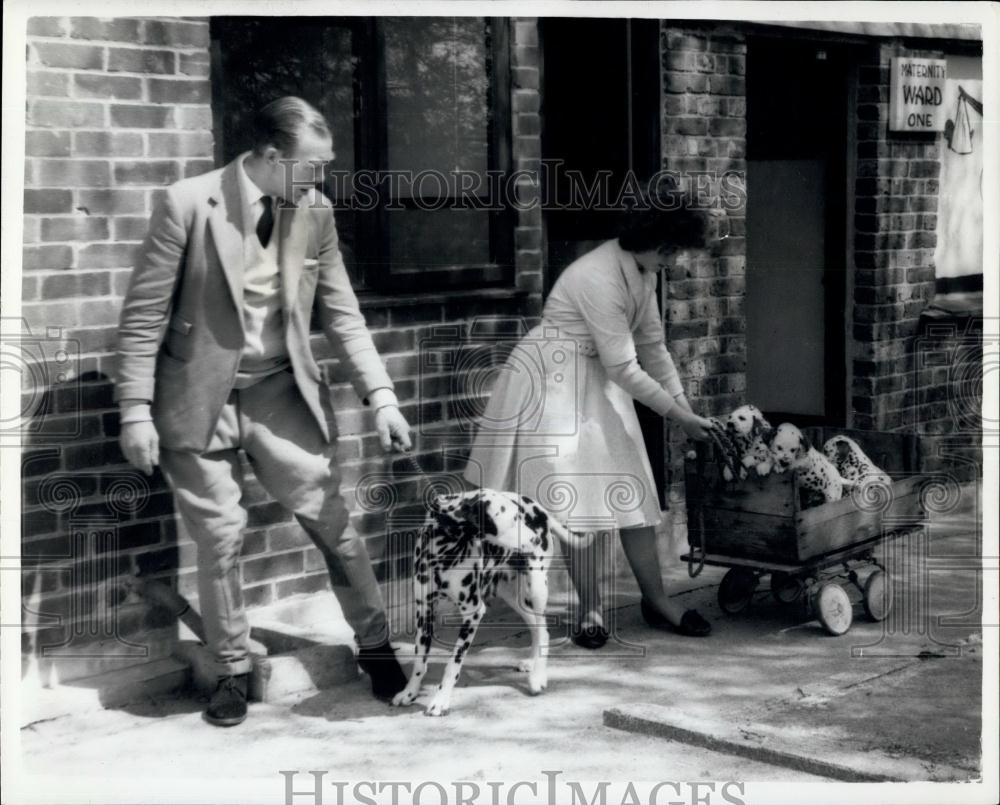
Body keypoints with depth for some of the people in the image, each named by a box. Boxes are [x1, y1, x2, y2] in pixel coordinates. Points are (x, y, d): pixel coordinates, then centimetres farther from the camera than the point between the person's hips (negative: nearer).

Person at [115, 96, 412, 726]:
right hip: (201, 398, -3)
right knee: (220, 540, 4)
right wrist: (136, 410, -12)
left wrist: (381, 395, -5)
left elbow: (343, 314, 4)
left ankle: (376, 646, 21)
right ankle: (234, 671, 22)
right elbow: (144, 314, -10)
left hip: (282, 391, 3)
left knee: (333, 522, 3)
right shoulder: (188, 204, -14)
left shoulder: (314, 212, -2)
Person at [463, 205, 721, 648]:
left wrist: (684, 406, 3)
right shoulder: (599, 278, -27)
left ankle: (656, 600, 10)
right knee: (580, 499, -8)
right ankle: (590, 609, 4)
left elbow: (652, 345, 8)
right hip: (555, 383, -8)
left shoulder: (642, 271, 1)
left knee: (632, 491, 4)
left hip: (599, 384, 8)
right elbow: (623, 368, -24)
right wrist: (677, 414, -17)